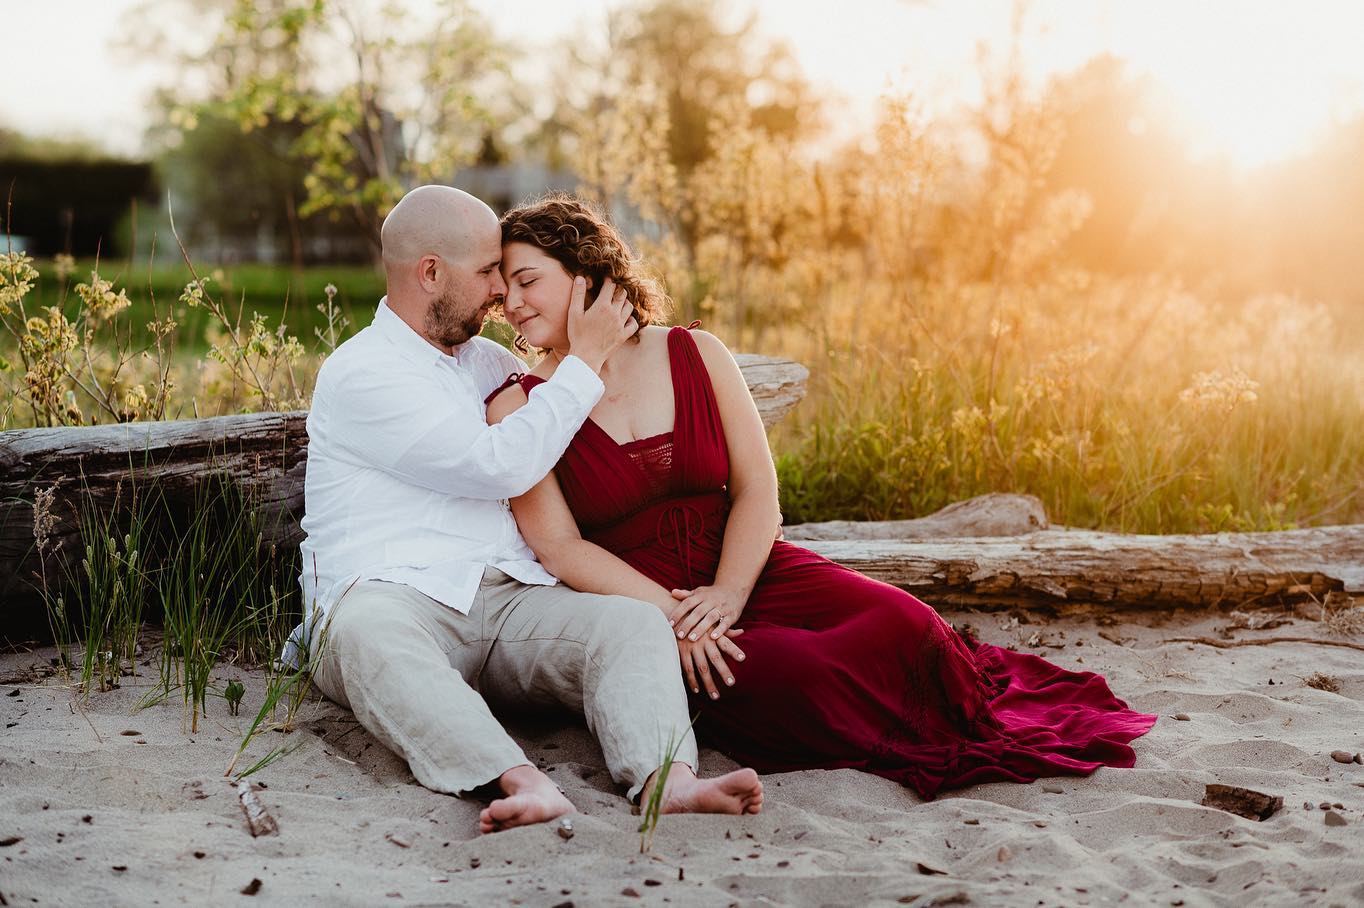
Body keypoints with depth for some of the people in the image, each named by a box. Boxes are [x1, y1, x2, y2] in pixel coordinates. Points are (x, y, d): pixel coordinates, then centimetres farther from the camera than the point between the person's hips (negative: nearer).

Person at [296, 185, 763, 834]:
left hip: (510, 602, 6)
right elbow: (504, 464, -12)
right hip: (393, 598, -6)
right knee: (366, 632, -41)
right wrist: (585, 359, -2)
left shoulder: (484, 360, 24)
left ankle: (668, 780, -47)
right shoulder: (359, 374, -1)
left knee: (635, 622, -23)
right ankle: (525, 784, -58)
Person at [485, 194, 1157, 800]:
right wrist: (671, 616, -22)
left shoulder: (696, 355, 6)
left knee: (899, 625, -24)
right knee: (786, 675, -31)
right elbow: (561, 549, -9)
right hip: (635, 607, -2)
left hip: (750, 572, 3)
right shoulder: (518, 408, 0)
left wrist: (727, 594, -16)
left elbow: (758, 489, 1)